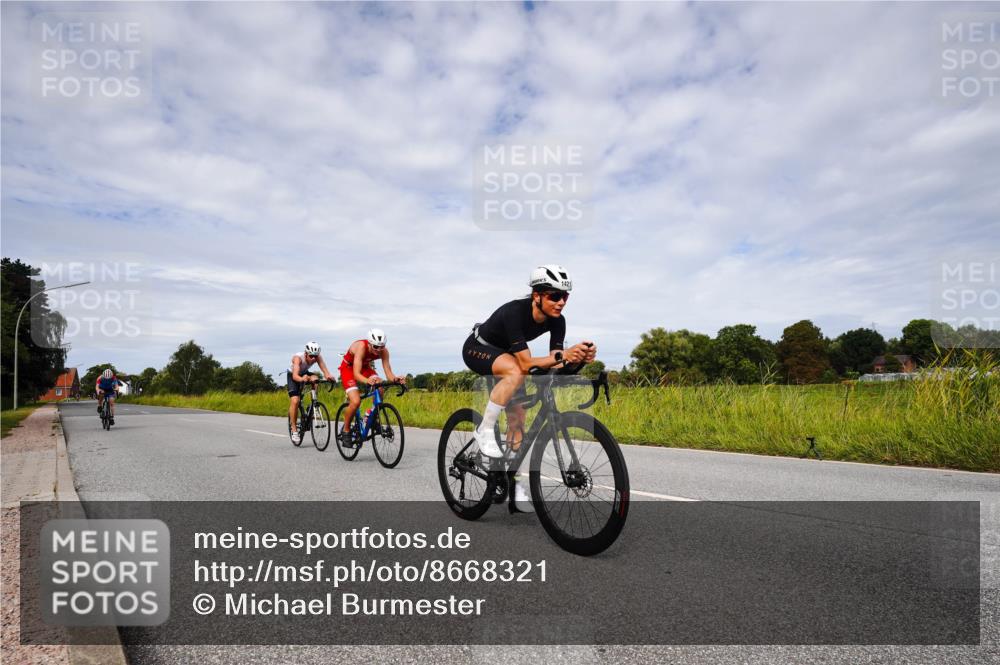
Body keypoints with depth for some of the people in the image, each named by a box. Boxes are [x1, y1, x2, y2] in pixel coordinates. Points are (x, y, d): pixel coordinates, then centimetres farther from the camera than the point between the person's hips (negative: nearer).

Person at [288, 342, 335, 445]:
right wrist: (302, 379, -71)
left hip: (305, 373, 4)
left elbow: (324, 369, -41)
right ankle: (294, 429, -6)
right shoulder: (298, 358, -37)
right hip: (293, 375, -4)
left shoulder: (317, 357, -28)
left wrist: (328, 376, -64)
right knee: (295, 401, -19)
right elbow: (295, 376, -49)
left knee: (315, 378, -29)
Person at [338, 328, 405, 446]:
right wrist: (367, 381, -62)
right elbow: (356, 374, -42)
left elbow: (388, 373, -24)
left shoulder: (384, 351, -24)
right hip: (349, 368, -4)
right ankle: (345, 431, -2)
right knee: (356, 402, -23)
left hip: (365, 367, 4)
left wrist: (395, 379, -48)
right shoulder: (361, 346, -37)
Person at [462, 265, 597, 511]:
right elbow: (526, 364, -41)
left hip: (503, 355, 7)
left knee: (517, 416, -2)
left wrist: (579, 357, -38)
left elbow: (555, 363, -19)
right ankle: (485, 431, -21)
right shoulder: (515, 312, -37)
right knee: (515, 371, -38)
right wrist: (563, 354, -53)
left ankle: (516, 484, 10)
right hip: (477, 349, -6)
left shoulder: (556, 321, -18)